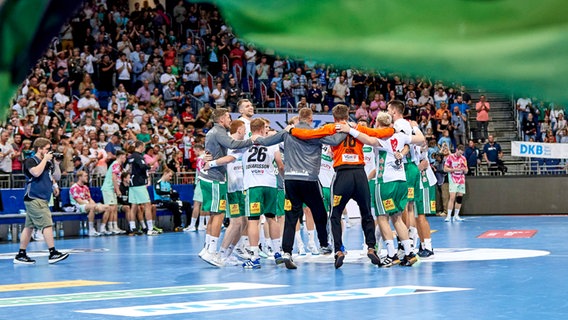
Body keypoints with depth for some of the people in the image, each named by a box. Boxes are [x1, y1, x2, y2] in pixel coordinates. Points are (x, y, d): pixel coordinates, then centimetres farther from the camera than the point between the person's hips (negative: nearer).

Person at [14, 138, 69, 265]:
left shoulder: (47, 162, 16)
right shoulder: (30, 161, -7)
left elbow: (49, 176, 34)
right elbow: (36, 172, -27)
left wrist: (54, 185, 17)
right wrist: (45, 159, -16)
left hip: (41, 199, 9)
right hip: (34, 198, -9)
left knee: (29, 226, 10)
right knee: (47, 225, -14)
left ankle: (21, 255, 14)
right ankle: (53, 253, -16)